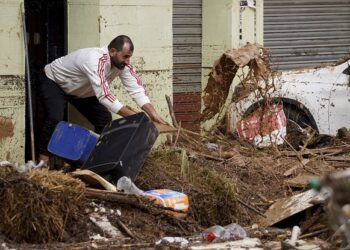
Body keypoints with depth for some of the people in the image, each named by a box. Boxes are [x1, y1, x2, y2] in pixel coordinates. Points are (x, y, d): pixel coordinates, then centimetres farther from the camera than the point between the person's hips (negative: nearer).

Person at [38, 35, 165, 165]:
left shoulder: (122, 64, -17)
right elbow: (104, 95, -46)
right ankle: (43, 162, -22)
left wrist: (152, 113, -32)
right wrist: (132, 116, -47)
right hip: (53, 82, -8)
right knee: (55, 119, -29)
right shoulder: (95, 60, -41)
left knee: (104, 119, -3)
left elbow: (136, 88, -18)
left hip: (79, 90, 8)